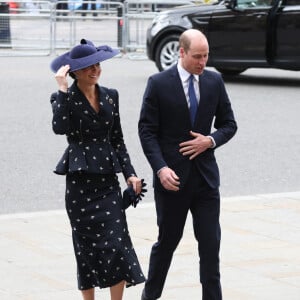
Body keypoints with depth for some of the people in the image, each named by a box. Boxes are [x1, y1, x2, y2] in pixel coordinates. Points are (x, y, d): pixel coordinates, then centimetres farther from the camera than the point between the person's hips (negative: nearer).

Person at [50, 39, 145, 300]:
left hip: (108, 180, 4)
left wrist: (130, 173, 7)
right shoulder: (65, 98, -4)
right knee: (87, 244, 2)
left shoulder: (110, 96, 10)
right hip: (80, 181, -3)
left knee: (118, 243, -6)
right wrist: (63, 90, -22)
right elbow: (60, 128, -25)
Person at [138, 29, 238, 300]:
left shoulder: (214, 81, 4)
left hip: (206, 175, 3)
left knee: (211, 243, -2)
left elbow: (229, 124, 11)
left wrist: (211, 141, -9)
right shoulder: (159, 84, -6)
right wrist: (161, 168, -17)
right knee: (168, 240, 9)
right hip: (172, 176, -2)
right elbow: (147, 131, -6)